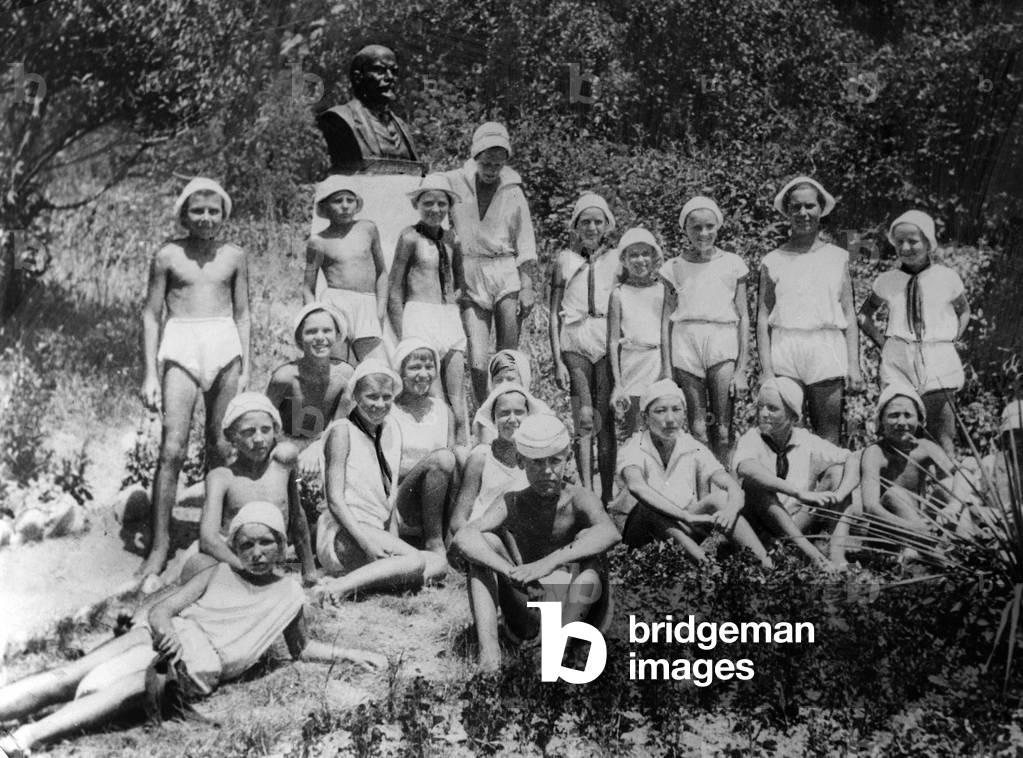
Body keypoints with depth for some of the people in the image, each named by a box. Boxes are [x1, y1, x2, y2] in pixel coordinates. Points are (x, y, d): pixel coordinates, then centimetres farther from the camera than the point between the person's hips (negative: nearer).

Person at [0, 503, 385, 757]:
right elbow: (162, 609, 11)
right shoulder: (219, 574, 18)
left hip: (198, 667, -3)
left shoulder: (289, 593, 17)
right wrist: (166, 629, -13)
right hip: (165, 638, 3)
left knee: (133, 686, -35)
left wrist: (350, 653, 20)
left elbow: (301, 648, 31)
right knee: (67, 677, -20)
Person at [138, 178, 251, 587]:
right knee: (172, 448, -11)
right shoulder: (168, 256, 3)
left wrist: (245, 366, 7)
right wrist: (151, 373, -1)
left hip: (225, 347, 2)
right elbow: (151, 314, 5)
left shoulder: (234, 256, 9)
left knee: (221, 447, 7)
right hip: (180, 347, -2)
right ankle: (159, 544, -7)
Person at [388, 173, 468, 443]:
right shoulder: (411, 237, -3)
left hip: (451, 317, 6)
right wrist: (403, 337, -8)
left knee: (457, 398, 2)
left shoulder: (449, 237, 13)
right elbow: (394, 290, -3)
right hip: (421, 317, -6)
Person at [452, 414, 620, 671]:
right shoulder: (512, 504, 0)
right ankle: (488, 646, -25)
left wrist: (551, 562, -43)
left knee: (586, 540, -25)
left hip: (576, 612, -2)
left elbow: (609, 533, -30)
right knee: (485, 542, -11)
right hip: (528, 619, 2)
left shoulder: (579, 500, -6)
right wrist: (509, 570, -37)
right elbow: (463, 537, -19)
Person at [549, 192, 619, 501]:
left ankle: (607, 496, 3)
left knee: (605, 419, -3)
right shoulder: (565, 259, 7)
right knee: (584, 418, -9)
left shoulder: (615, 260, 8)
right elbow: (554, 313, 7)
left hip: (608, 342, 0)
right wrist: (557, 361, 1)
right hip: (574, 343, 0)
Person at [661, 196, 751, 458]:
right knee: (698, 430, -2)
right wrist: (667, 369, 4)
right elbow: (666, 320, 11)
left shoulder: (732, 264, 9)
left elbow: (743, 317, 8)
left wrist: (742, 368, 1)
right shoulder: (673, 267, 10)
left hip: (723, 341, 0)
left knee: (722, 431, -6)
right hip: (685, 343, 1)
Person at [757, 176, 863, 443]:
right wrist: (766, 370, -3)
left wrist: (854, 365, 2)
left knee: (828, 438, 1)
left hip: (827, 352, 1)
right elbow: (763, 318, 5)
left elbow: (849, 314, 10)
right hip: (784, 353, 0)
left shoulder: (839, 258, 10)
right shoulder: (772, 261, 7)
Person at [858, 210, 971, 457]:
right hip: (897, 361, 1)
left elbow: (964, 312, 18)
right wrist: (881, 342, 6)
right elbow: (864, 314, 19)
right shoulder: (886, 281, 6)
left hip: (938, 361, -1)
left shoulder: (947, 277, 3)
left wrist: (951, 341, 5)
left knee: (942, 434, -3)